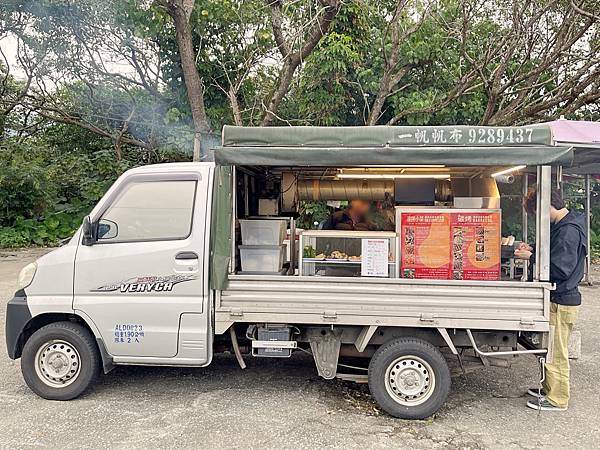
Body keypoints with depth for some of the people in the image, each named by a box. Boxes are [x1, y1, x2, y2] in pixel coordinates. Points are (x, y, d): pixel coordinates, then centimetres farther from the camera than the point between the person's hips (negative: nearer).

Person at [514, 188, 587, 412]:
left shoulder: (568, 231, -22)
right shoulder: (562, 226, 10)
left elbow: (560, 269, -25)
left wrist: (531, 257, -18)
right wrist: (533, 250, 4)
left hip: (562, 301, -10)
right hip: (557, 298, 10)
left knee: (555, 352, 2)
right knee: (550, 349, 20)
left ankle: (557, 399, 16)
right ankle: (549, 389, 34)